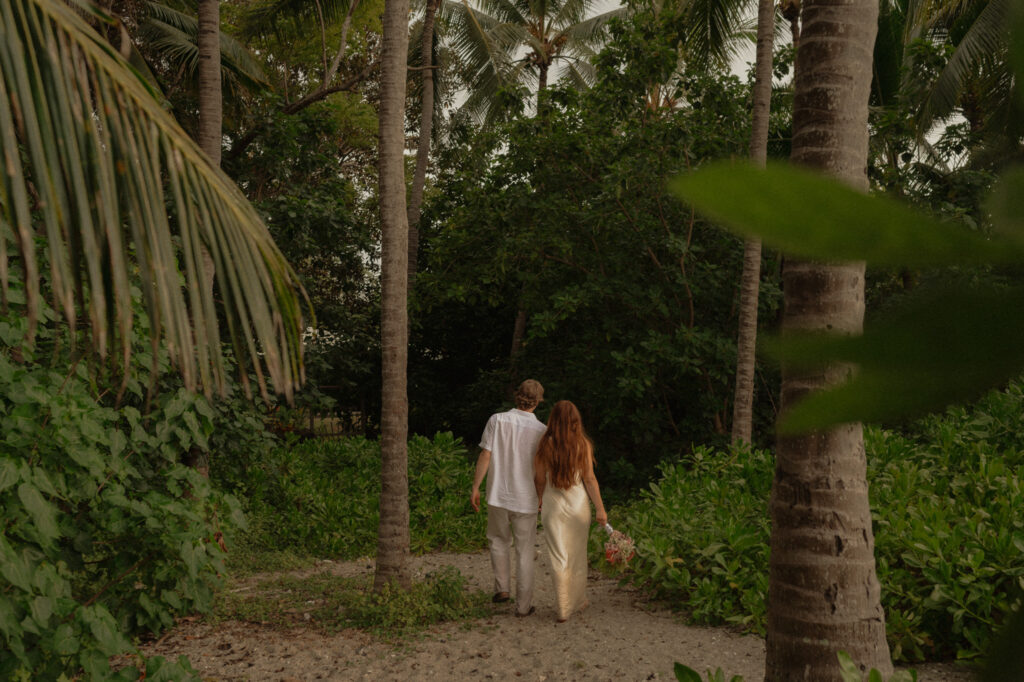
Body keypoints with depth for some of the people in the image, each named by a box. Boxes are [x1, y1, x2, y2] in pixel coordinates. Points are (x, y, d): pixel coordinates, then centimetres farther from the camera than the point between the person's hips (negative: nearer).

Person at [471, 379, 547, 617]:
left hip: (498, 495, 1)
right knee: (524, 551, 10)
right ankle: (523, 605, 15)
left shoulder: (497, 420, -8)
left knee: (499, 539, 25)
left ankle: (502, 588, 20)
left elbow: (485, 456, -8)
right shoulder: (541, 430, -8)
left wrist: (475, 487, 1)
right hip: (526, 499, -1)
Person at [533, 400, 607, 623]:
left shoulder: (544, 446, -7)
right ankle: (578, 600, 30)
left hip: (552, 506, -1)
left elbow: (539, 481, -3)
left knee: (559, 558, 6)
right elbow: (590, 479, -5)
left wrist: (539, 503, 13)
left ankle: (563, 609, 7)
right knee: (578, 555, 17)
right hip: (578, 504, 1)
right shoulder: (583, 444, -6)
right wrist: (600, 508, 0)